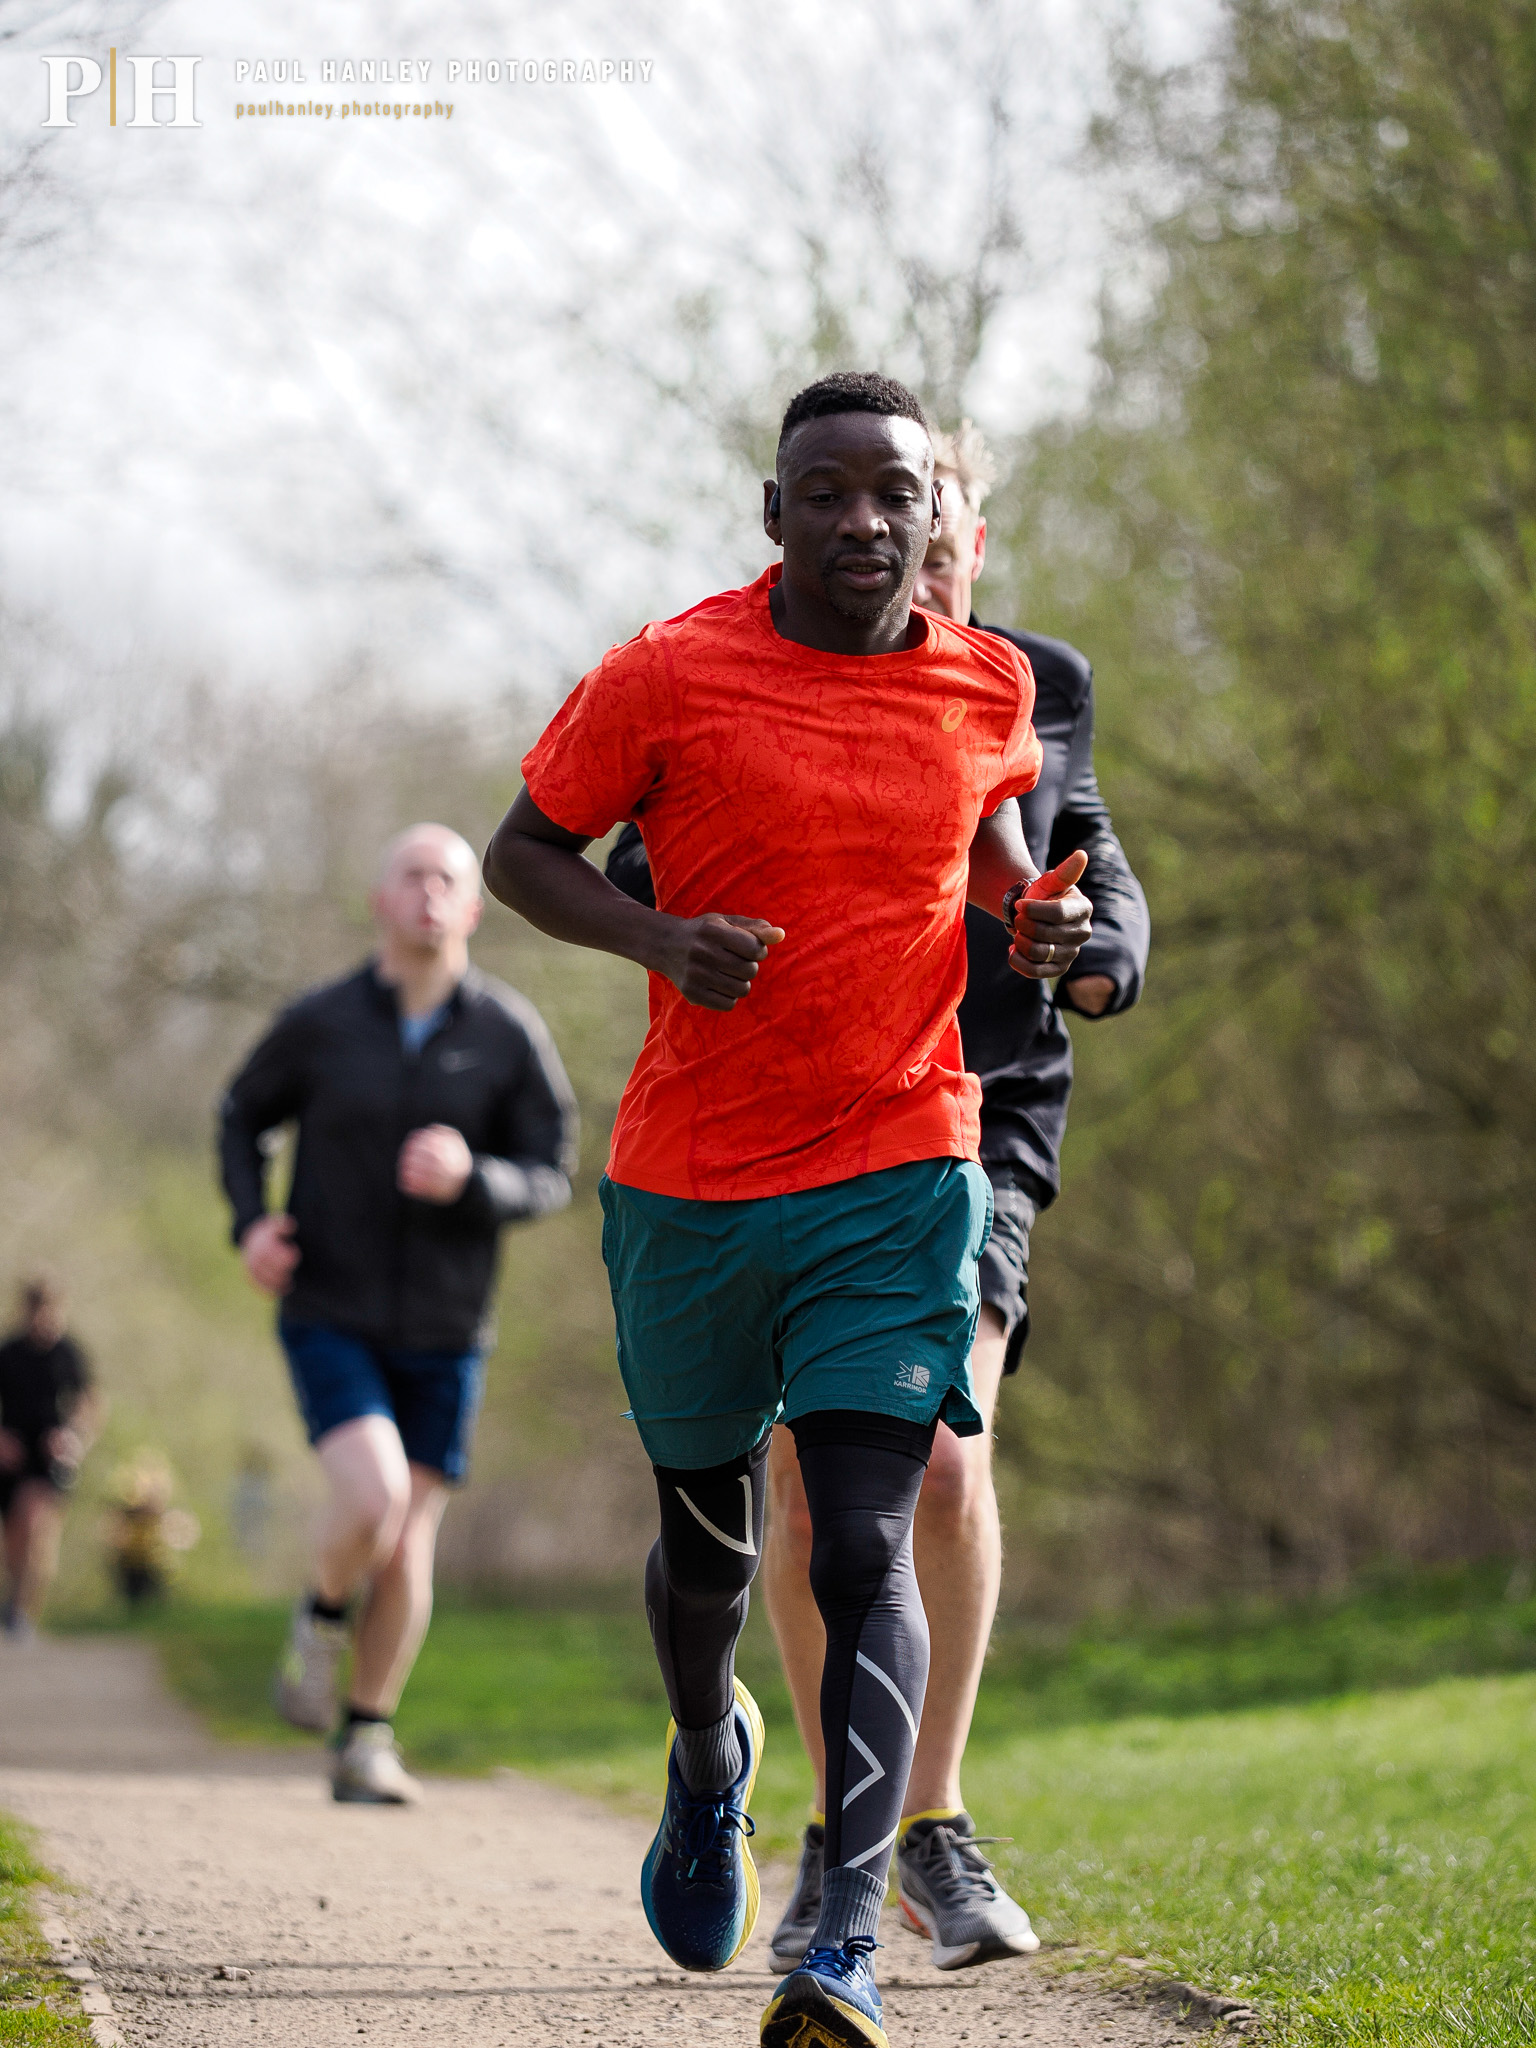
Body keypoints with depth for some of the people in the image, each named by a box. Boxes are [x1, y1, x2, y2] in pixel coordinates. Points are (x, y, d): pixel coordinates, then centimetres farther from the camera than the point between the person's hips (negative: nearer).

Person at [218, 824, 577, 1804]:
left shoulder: (510, 1034, -5)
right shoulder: (321, 1022, -5)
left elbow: (551, 1177, -2)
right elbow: (244, 1117, 12)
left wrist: (470, 1177, -23)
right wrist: (252, 1223, -6)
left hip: (442, 1333, 2)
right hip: (330, 1315, -2)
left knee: (409, 1548, 4)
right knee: (372, 1501, -22)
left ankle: (367, 1743, 20)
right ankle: (323, 1618, 9)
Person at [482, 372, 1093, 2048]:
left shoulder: (985, 689, 2)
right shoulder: (667, 677, -6)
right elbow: (522, 852, 2)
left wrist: (1036, 922, 1)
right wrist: (658, 937, -16)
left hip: (897, 1181, 0)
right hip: (689, 1185, 0)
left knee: (864, 1549, -14)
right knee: (708, 1539, 15)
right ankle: (708, 1760, 48)